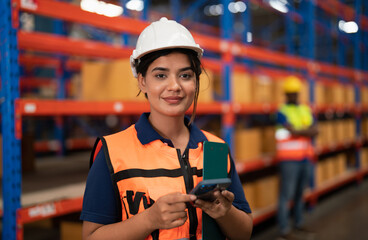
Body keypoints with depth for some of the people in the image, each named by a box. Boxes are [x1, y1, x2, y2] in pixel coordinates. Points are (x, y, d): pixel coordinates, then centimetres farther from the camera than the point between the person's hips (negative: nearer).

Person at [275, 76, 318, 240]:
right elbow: (293, 132, -18)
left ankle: (299, 224, 24)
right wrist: (308, 130, -4)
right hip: (289, 160, -6)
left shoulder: (306, 110, 14)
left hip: (305, 159, 6)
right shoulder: (282, 112, -5)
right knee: (286, 195, -7)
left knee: (300, 193, 13)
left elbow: (315, 131, 2)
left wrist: (299, 131, -14)